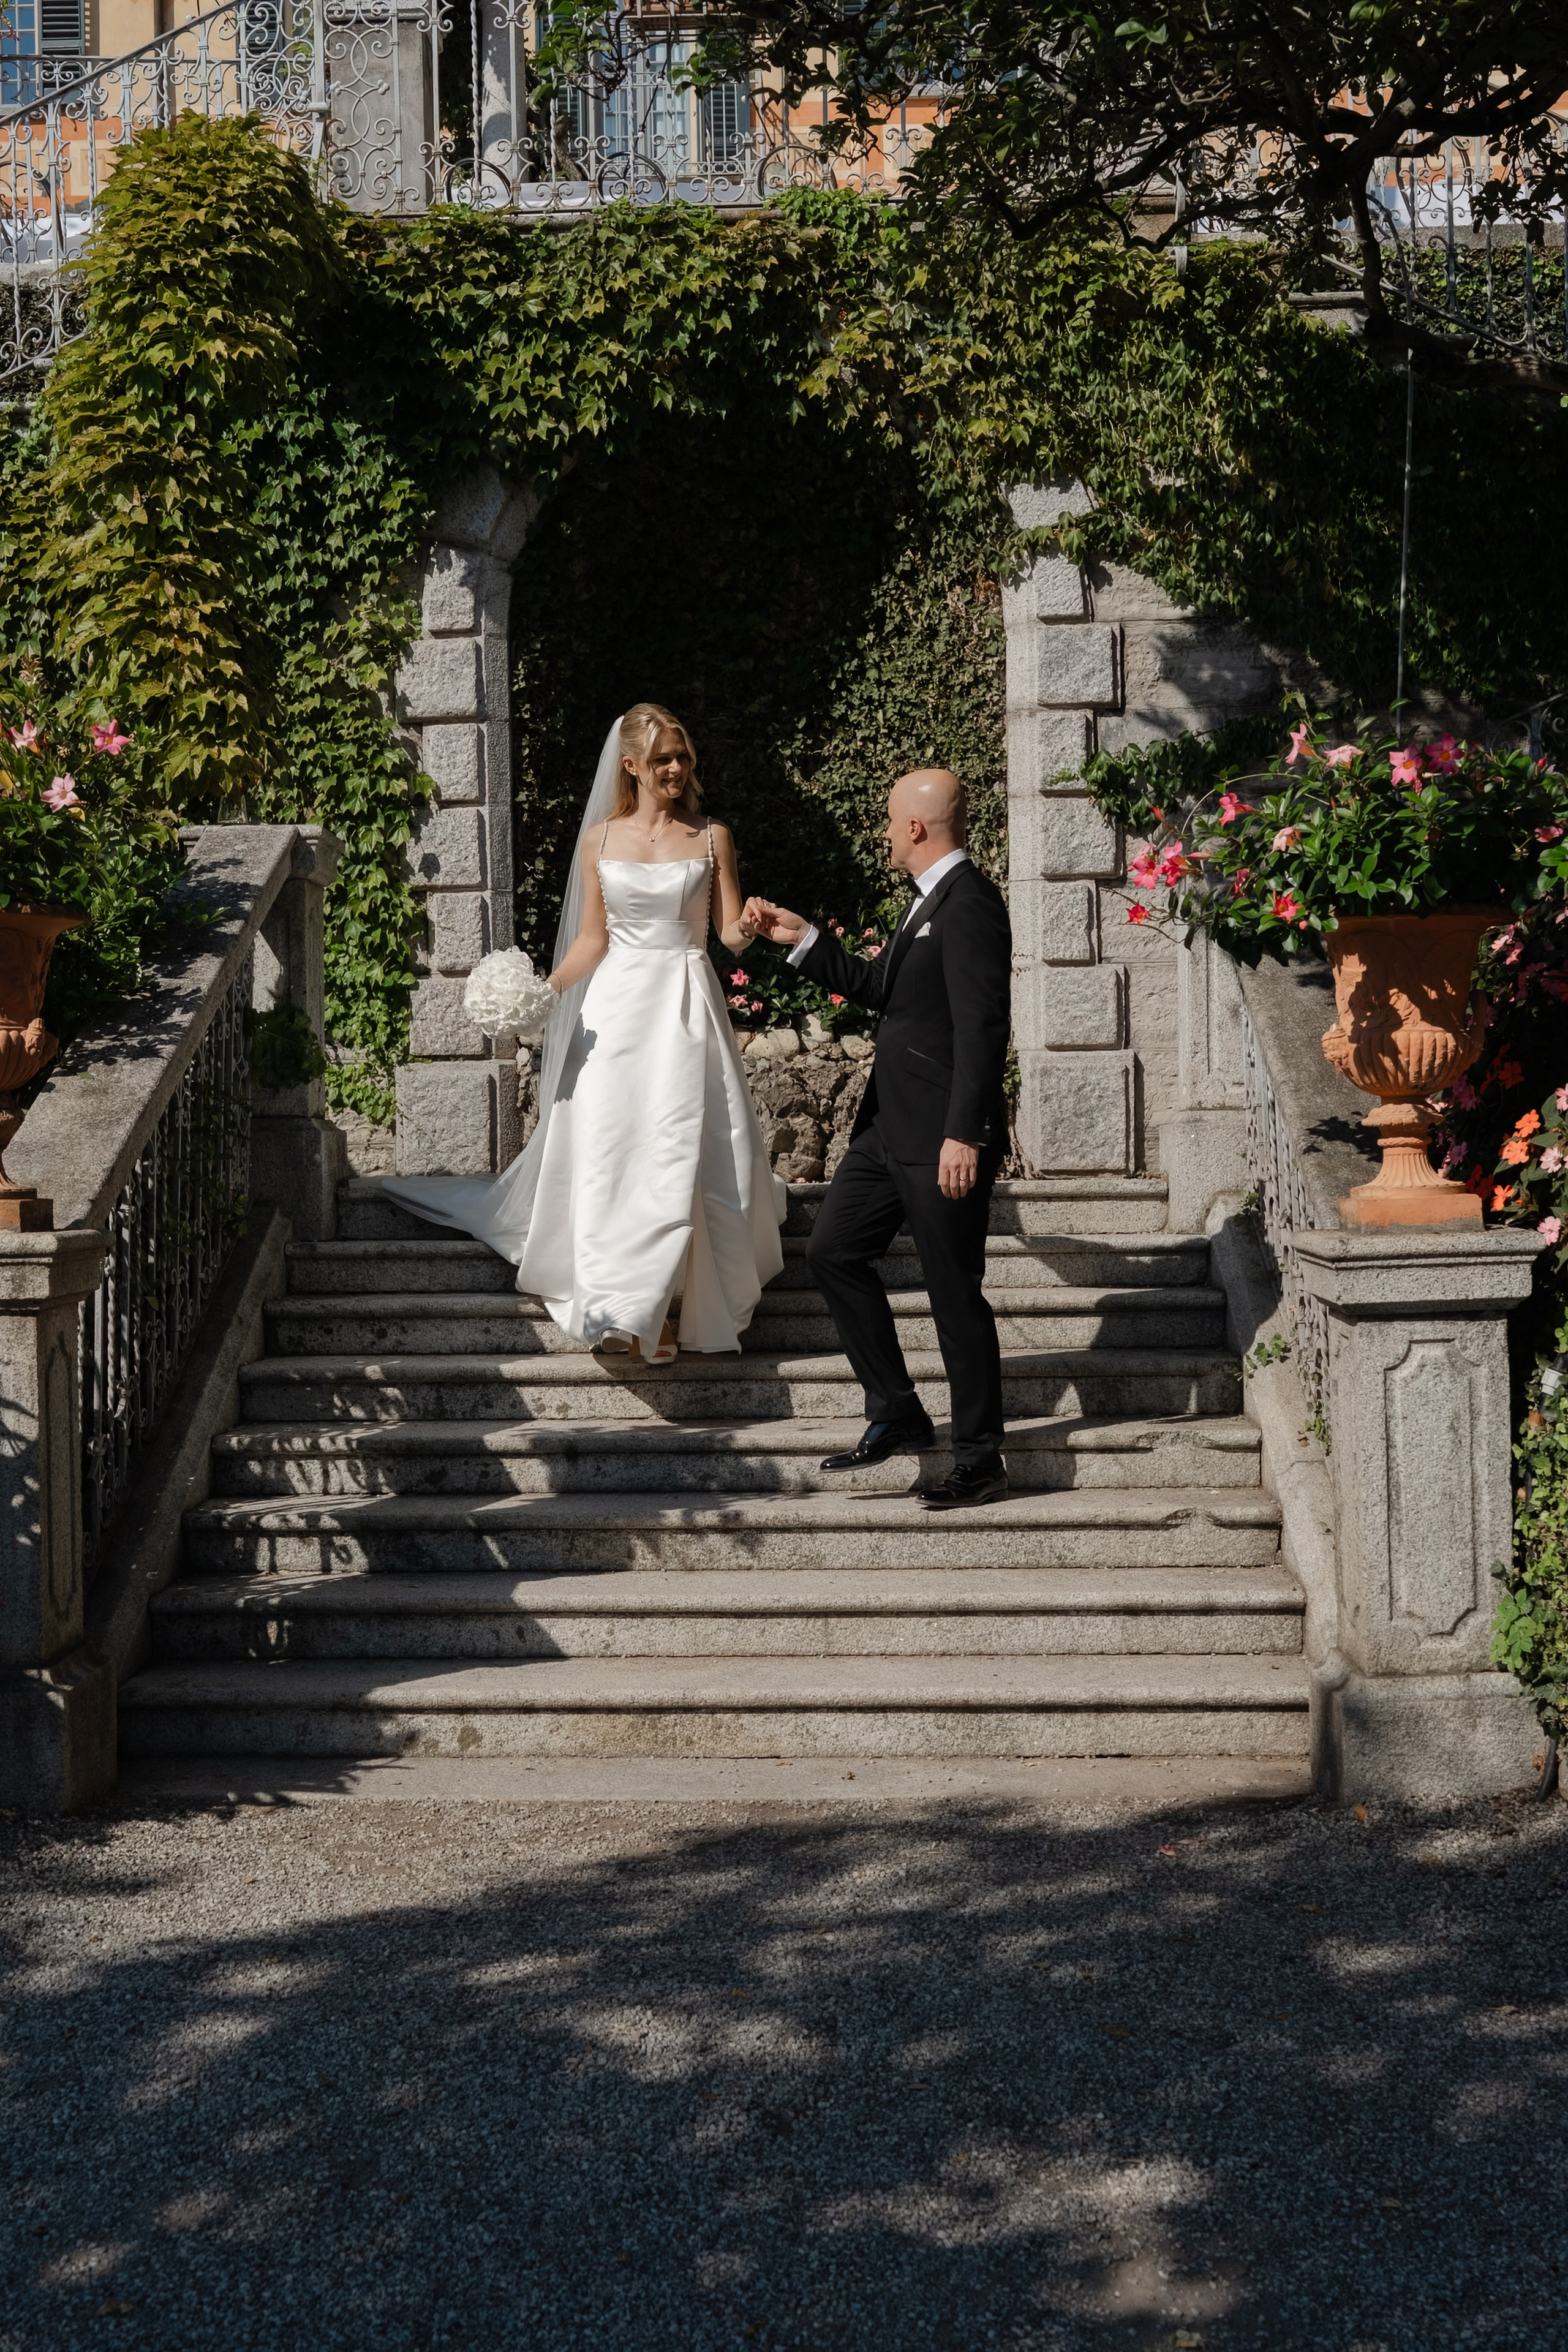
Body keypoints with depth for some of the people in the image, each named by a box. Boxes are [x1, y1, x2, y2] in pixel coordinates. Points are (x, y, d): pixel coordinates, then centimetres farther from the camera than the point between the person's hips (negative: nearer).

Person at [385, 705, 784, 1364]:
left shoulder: (711, 838, 4)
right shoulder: (600, 840, 6)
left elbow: (731, 932, 1)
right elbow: (592, 940, 8)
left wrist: (747, 931, -22)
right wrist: (543, 992, -6)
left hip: (687, 1004, -1)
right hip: (617, 1004, 1)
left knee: (682, 1155, -5)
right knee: (611, 1153, -4)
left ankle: (665, 1304, 4)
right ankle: (620, 1306, 3)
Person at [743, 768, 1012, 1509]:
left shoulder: (969, 904, -17)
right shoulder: (930, 900, 15)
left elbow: (981, 1029, -23)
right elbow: (876, 985, 25)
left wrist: (964, 1135, -25)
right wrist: (800, 939, 19)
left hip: (943, 1138, -11)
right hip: (892, 1127, 11)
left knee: (955, 1292, -2)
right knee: (832, 1250, 14)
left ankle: (979, 1460, 9)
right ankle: (896, 1416, 22)